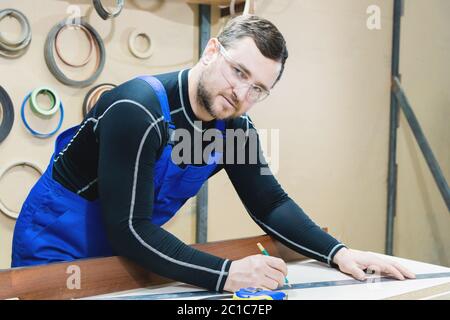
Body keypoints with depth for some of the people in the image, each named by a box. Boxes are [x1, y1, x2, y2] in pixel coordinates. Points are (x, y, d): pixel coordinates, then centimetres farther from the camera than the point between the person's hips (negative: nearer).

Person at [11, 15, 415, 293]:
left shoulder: (234, 126, -9)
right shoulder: (139, 111, -30)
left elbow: (270, 204, -2)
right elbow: (128, 229, -33)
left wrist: (337, 252, -15)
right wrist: (226, 274, -38)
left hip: (125, 252, 6)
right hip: (57, 245, -5)